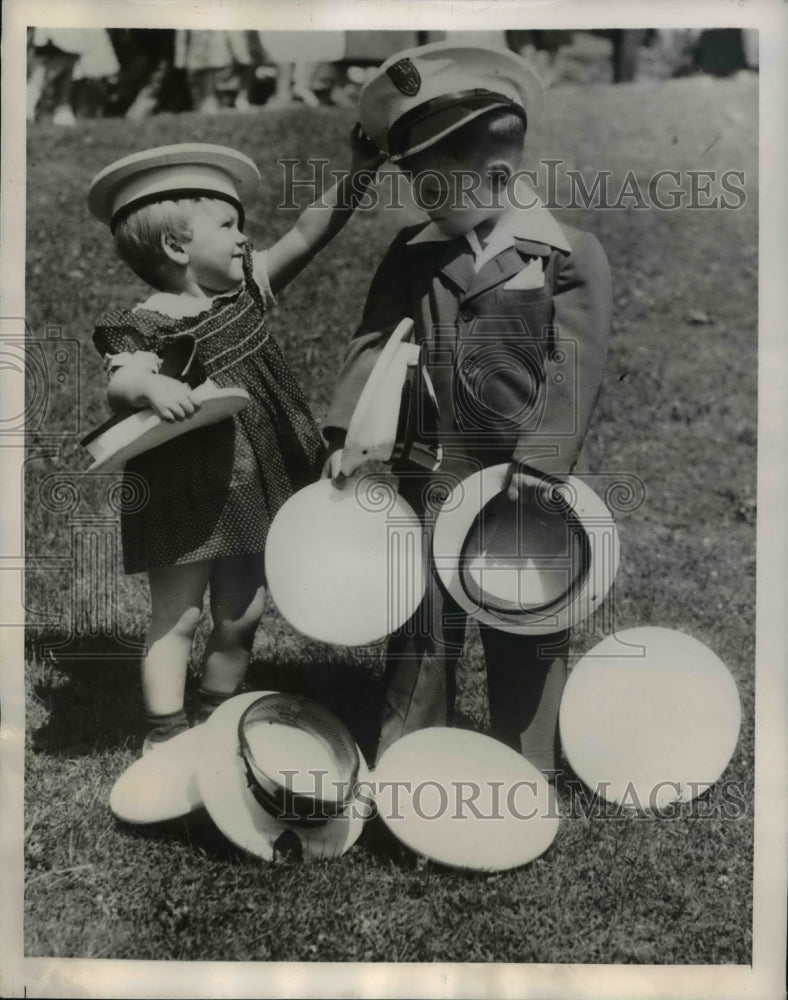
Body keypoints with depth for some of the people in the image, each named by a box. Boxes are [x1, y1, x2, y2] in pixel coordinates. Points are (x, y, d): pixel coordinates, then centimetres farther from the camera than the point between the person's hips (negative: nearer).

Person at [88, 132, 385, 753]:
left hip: (253, 491, 6)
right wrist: (148, 386, -50)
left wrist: (359, 172, -7)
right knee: (177, 617, 3)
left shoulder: (243, 289, 4)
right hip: (187, 501, -6)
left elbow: (306, 236, 1)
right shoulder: (150, 327, -15)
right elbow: (118, 385, -28)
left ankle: (217, 720, 30)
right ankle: (166, 736, 13)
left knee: (240, 618, 13)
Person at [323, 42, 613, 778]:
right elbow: (373, 342, 0)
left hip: (524, 482, -4)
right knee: (418, 631, 12)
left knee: (526, 639, 9)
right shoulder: (410, 255, 6)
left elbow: (577, 368, -15)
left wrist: (540, 461, -24)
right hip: (429, 475, 4)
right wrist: (344, 434, -12)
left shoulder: (570, 254, -7)